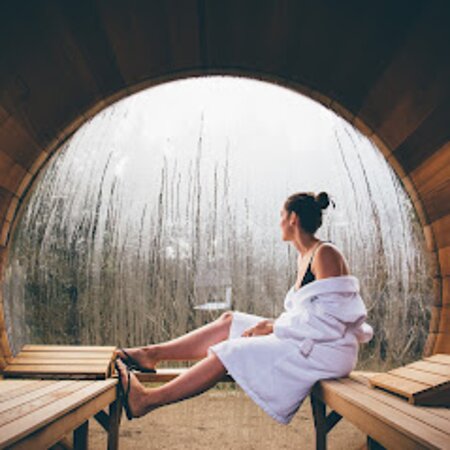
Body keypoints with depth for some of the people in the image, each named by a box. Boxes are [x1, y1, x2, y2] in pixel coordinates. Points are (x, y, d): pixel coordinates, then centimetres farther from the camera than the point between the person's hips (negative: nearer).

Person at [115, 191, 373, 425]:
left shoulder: (326, 254, -14)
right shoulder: (304, 258, 14)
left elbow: (329, 320, -21)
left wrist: (273, 326, -16)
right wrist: (271, 323, -1)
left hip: (329, 351, -9)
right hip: (309, 344, 9)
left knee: (233, 352, -17)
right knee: (229, 322, 1)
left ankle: (146, 400, -13)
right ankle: (151, 354, 2)